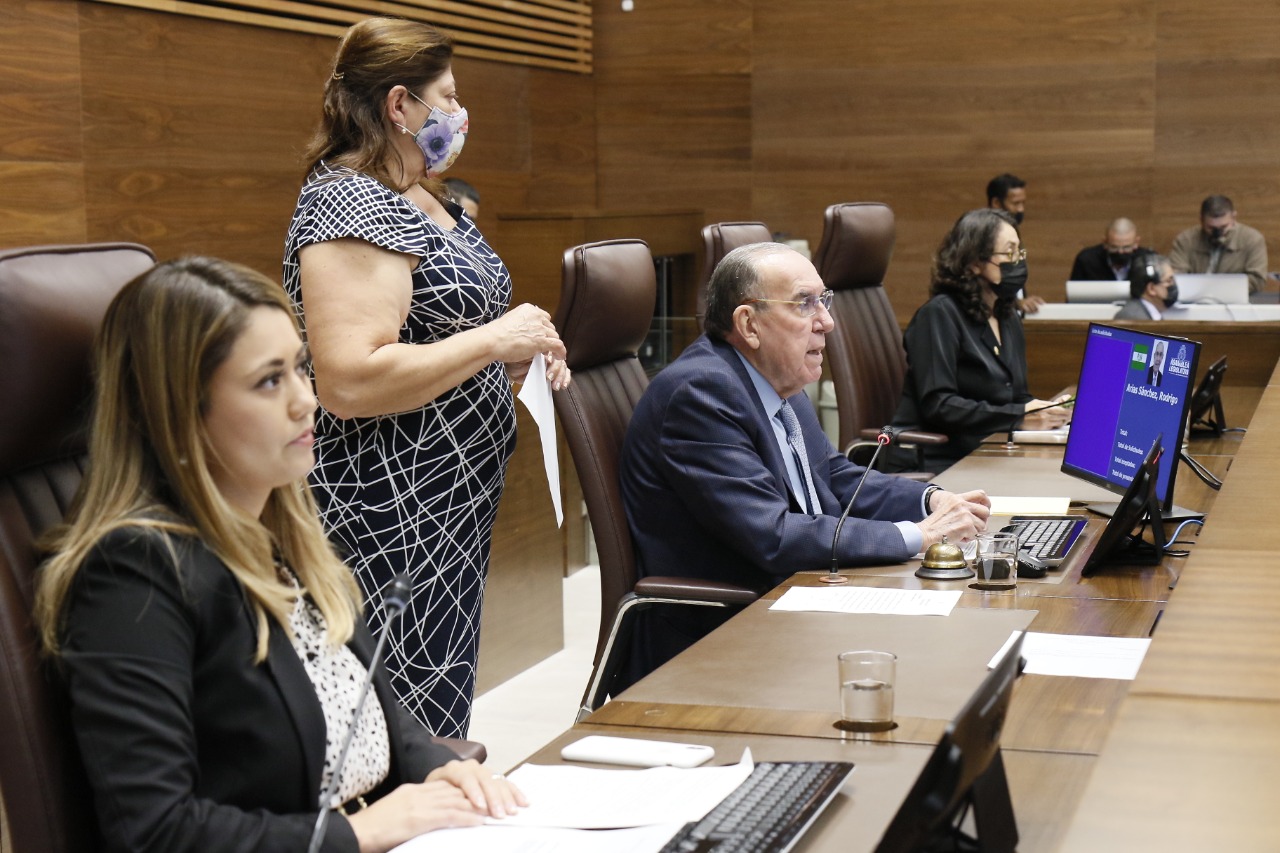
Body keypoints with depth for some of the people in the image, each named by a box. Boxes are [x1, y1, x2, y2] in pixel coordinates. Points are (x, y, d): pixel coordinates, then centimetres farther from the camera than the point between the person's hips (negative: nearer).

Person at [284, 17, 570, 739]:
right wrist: (494, 339, -21)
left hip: (456, 510, 10)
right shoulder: (348, 205, -16)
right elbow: (350, 382, -27)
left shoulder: (429, 202, 13)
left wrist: (521, 351, 8)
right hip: (393, 523, -10)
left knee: (445, 712, 14)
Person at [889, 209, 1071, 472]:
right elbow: (937, 406, -17)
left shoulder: (1009, 320, 19)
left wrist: (1044, 410, -2)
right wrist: (1019, 417, -20)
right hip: (934, 463, -8)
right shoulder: (939, 314, -8)